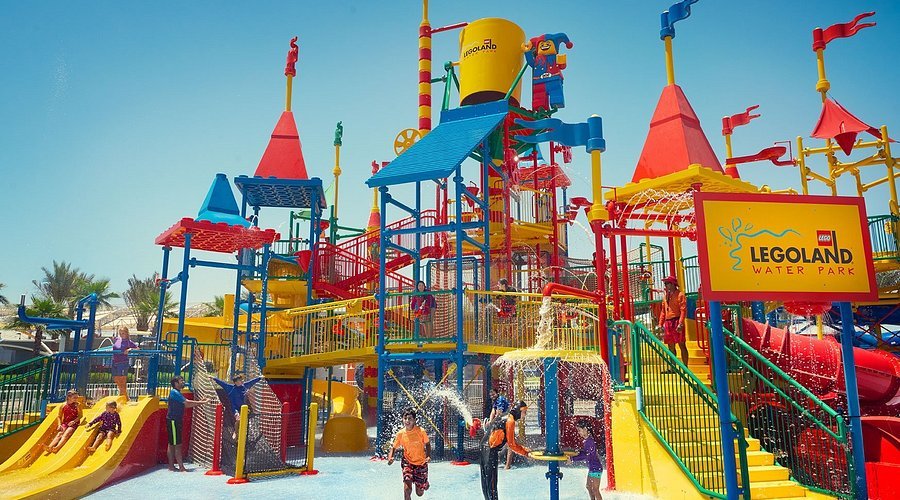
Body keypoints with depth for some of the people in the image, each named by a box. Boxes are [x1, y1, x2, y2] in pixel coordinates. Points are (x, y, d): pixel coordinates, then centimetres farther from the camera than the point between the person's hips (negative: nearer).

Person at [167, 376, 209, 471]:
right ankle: (181, 467, -8)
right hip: (173, 421, -10)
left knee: (172, 444, 11)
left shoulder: (178, 393, 17)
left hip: (177, 421, 10)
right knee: (177, 445, -8)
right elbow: (187, 402, -21)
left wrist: (199, 402, 7)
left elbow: (186, 405, 15)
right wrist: (202, 402, -17)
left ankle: (171, 466, 15)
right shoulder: (174, 392, -15)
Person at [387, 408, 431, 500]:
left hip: (421, 463, 0)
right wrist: (390, 457, -19)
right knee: (407, 482, -27)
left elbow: (427, 444, 0)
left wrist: (428, 456, -16)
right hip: (408, 462, 1)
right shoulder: (400, 434, -11)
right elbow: (394, 447, 1)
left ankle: (425, 483, 43)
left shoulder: (421, 431, -15)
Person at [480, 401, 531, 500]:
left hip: (484, 447, 10)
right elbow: (511, 444, -9)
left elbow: (511, 440, 22)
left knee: (485, 479, 15)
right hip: (491, 450, -10)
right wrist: (525, 453, 0)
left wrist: (525, 449, 16)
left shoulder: (505, 417, 17)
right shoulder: (510, 421, -10)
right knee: (491, 479, -4)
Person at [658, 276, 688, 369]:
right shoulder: (666, 295, 18)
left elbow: (683, 310, -12)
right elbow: (663, 311, 20)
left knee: (681, 344, -4)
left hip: (676, 321, -7)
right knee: (671, 346, 10)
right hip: (668, 322, 7)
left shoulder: (680, 294, -4)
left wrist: (680, 324, -20)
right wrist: (660, 324, 14)